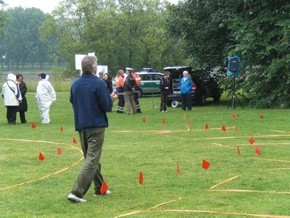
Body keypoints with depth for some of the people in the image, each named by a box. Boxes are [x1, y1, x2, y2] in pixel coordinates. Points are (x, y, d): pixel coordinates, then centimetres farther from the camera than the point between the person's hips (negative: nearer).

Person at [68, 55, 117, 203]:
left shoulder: (75, 84, 5)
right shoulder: (98, 84, -13)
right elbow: (107, 106, -12)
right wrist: (111, 98, 7)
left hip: (81, 126, 7)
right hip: (96, 125, -7)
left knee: (90, 157, 20)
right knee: (92, 159, -6)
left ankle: (99, 188, 31)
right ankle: (77, 192, -15)